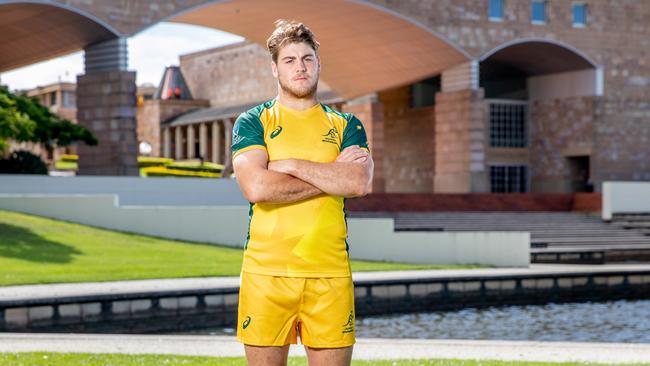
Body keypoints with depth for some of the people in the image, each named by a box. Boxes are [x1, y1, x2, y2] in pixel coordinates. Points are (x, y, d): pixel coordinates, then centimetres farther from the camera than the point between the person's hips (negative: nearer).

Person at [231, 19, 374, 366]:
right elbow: (256, 187, -12)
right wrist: (332, 175, -7)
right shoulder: (252, 122, 7)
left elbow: (359, 182, -7)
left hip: (330, 274, 1)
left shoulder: (346, 125, 12)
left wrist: (292, 165, -7)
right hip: (265, 271, -1)